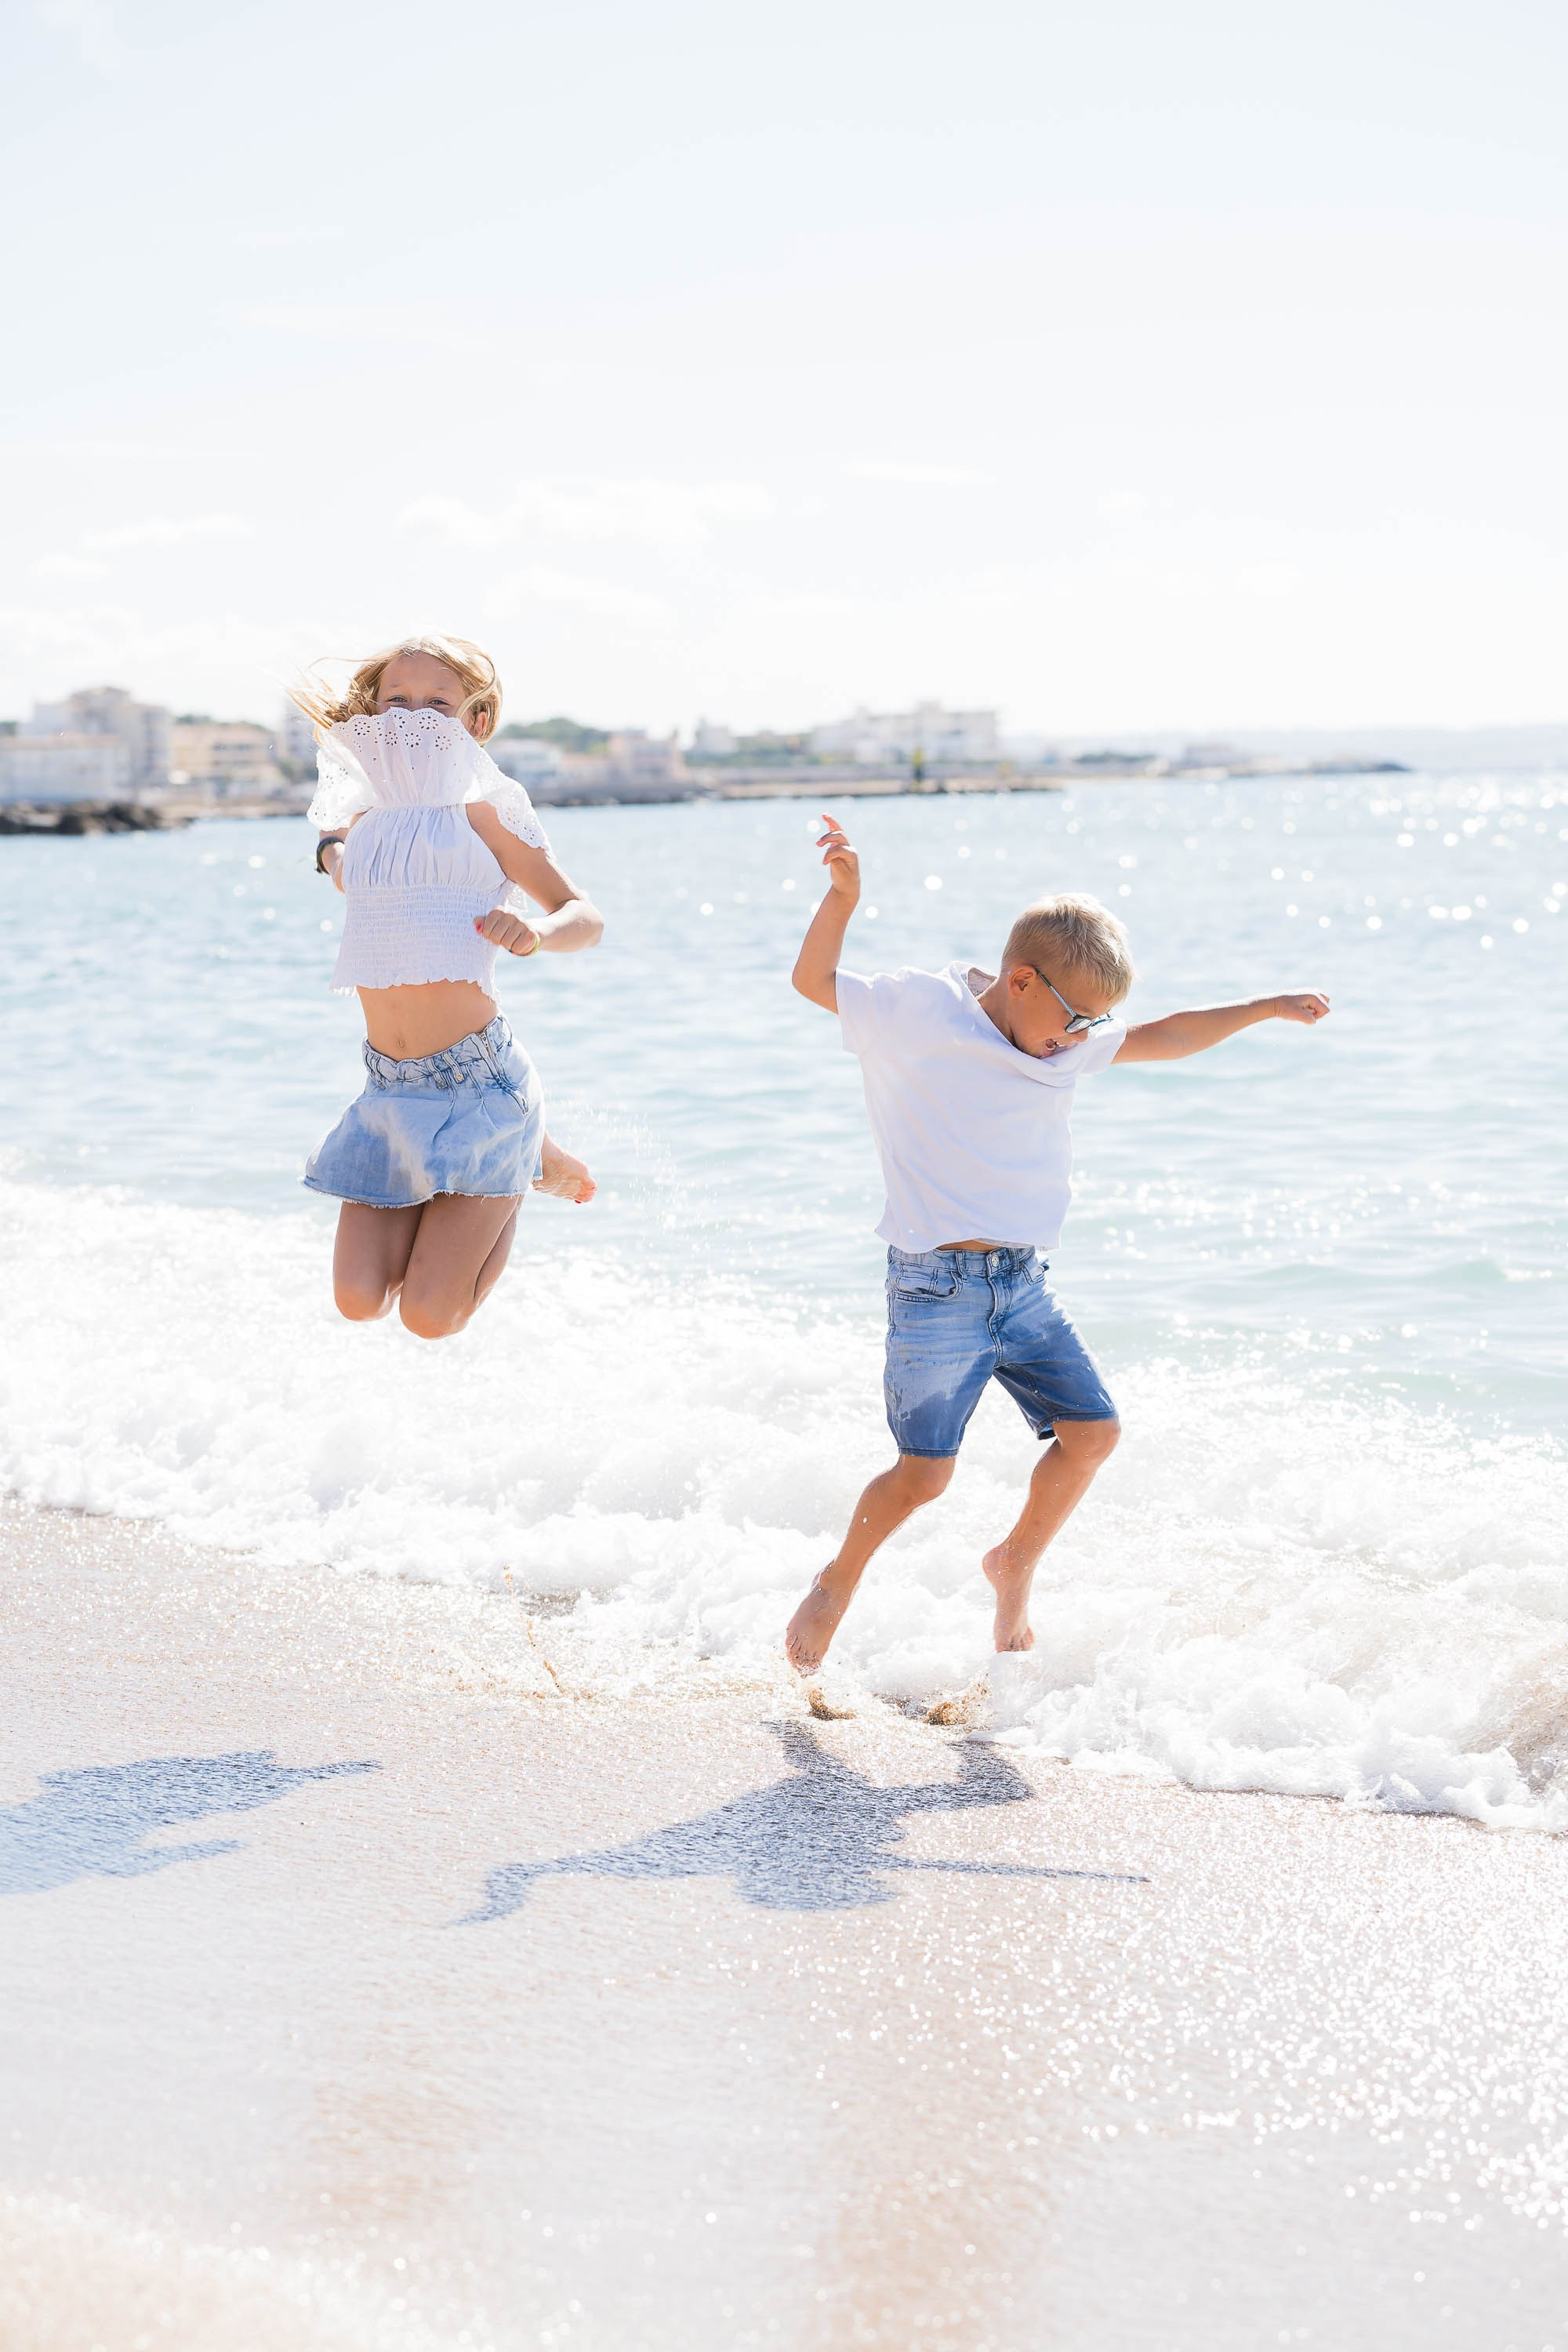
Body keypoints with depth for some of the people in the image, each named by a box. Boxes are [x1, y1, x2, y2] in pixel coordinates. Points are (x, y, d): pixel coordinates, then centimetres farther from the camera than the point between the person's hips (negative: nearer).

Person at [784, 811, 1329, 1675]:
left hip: (1023, 1287, 6)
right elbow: (813, 981, -8)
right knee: (924, 1471, -7)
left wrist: (1265, 1009, 14)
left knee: (1092, 1428, -1)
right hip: (937, 1287, -6)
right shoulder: (919, 1012, -8)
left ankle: (1015, 1565, 22)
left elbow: (1161, 1038, 18)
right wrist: (844, 896, -22)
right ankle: (838, 1581, 19)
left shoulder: (1068, 1043, 10)